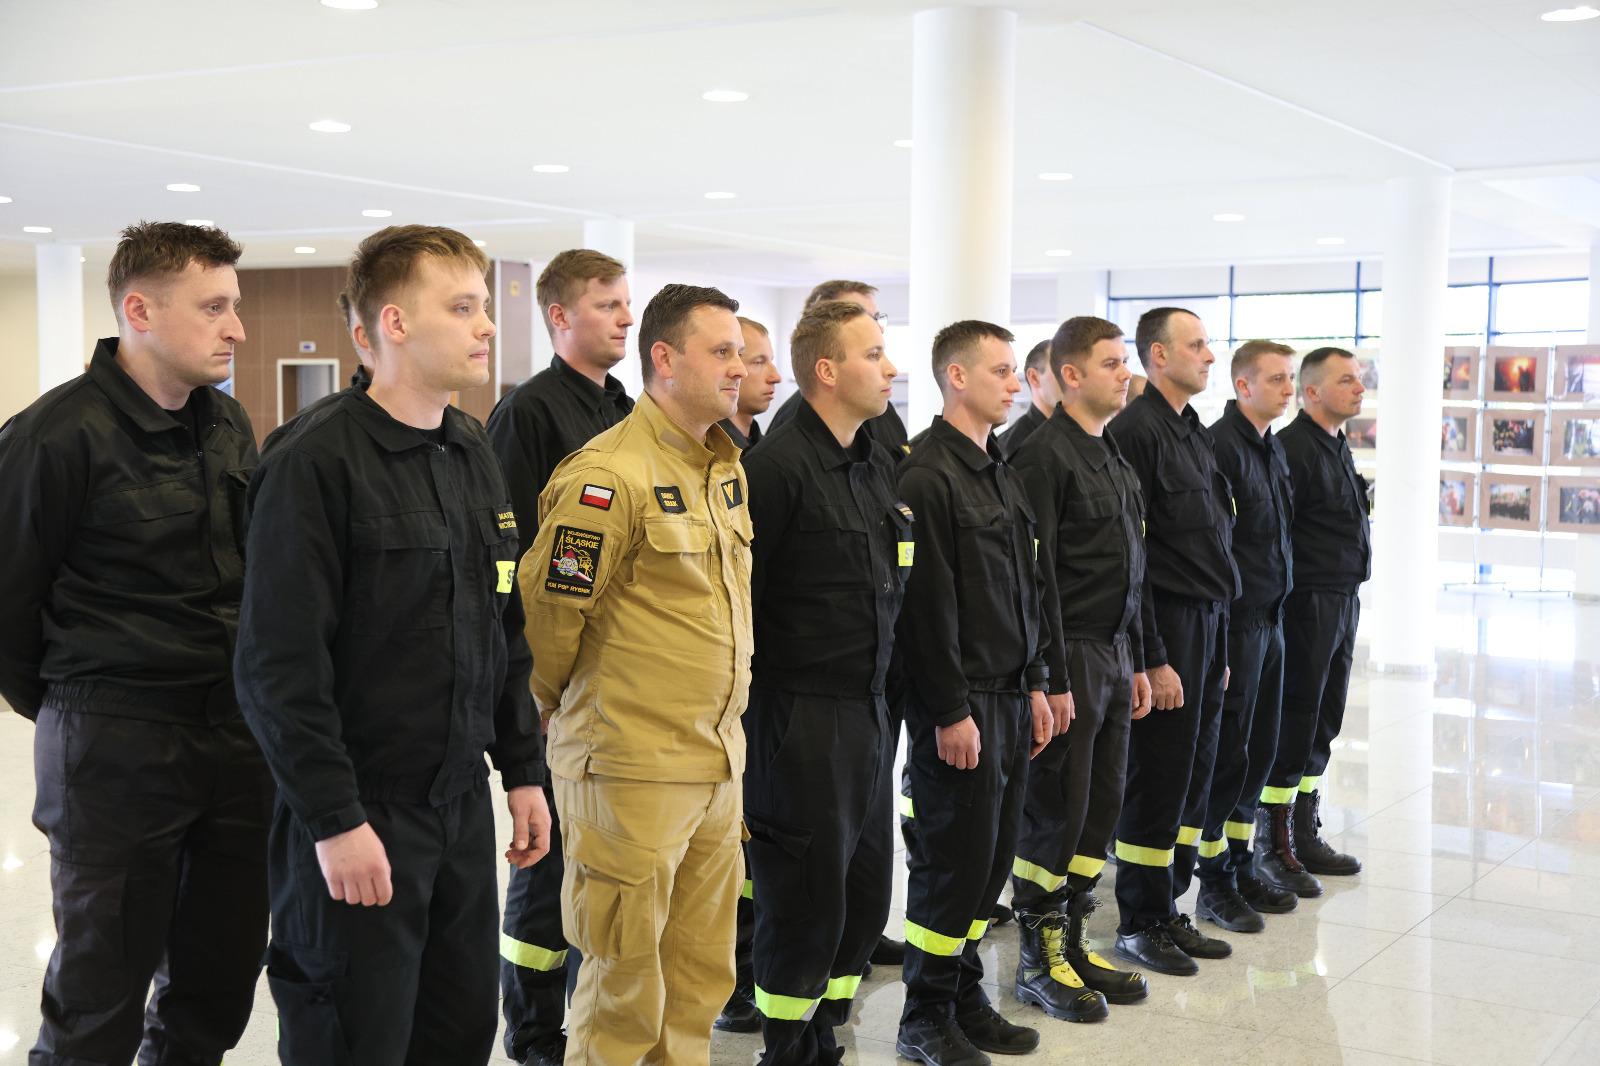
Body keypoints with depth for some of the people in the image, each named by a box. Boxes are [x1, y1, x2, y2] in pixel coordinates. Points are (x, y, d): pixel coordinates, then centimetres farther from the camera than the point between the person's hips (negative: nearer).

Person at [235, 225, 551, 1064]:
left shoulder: (474, 455, 10)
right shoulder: (316, 465, -14)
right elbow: (278, 667, -17)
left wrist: (523, 771, 13)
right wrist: (334, 820, -19)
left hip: (463, 806, 7)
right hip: (359, 816, -7)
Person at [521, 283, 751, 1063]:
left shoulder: (726, 467, 10)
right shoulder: (608, 476, -17)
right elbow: (550, 611, -12)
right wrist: (550, 708, 3)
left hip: (719, 760, 8)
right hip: (633, 766, -7)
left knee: (702, 972, 15)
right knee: (626, 982, 4)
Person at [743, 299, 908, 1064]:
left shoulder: (879, 464, 12)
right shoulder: (777, 466, -14)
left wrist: (883, 698, 17)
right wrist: (744, 711, -11)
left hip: (868, 710, 8)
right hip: (801, 715, -8)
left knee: (865, 892, 13)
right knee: (804, 895, 2)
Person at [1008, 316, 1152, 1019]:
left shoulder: (1112, 456, 15)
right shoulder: (1045, 455, -13)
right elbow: (1038, 575, -17)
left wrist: (1137, 661, 18)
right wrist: (1053, 678, -19)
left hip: (1115, 651, 9)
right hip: (1072, 654, -9)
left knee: (1102, 803, 12)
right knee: (1055, 809, -1)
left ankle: (1074, 943, 23)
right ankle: (1038, 961, 11)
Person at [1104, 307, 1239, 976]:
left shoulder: (1194, 432, 16)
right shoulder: (1137, 430, -13)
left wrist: (1219, 646, 16)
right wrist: (1153, 657, -19)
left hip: (1207, 620, 9)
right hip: (1168, 625, -9)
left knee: (1193, 775, 13)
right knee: (1157, 780, -2)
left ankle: (1168, 909, 23)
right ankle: (1141, 925, 10)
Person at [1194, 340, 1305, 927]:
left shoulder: (1273, 447, 14)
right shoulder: (1221, 444, -15)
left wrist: (1276, 612, 15)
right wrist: (1218, 640, -22)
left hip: (1270, 619, 9)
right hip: (1235, 621, -9)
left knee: (1259, 748, 14)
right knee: (1227, 749, -2)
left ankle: (1241, 867, 25)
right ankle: (1214, 884, 9)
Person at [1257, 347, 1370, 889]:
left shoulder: (1337, 447, 17)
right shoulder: (1293, 448, -14)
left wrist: (1347, 593, 18)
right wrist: (1288, 597, -22)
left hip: (1342, 600, 10)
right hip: (1309, 602, -10)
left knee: (1323, 722, 14)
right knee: (1294, 720, -4)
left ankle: (1305, 834, 24)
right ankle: (1274, 845, 5)